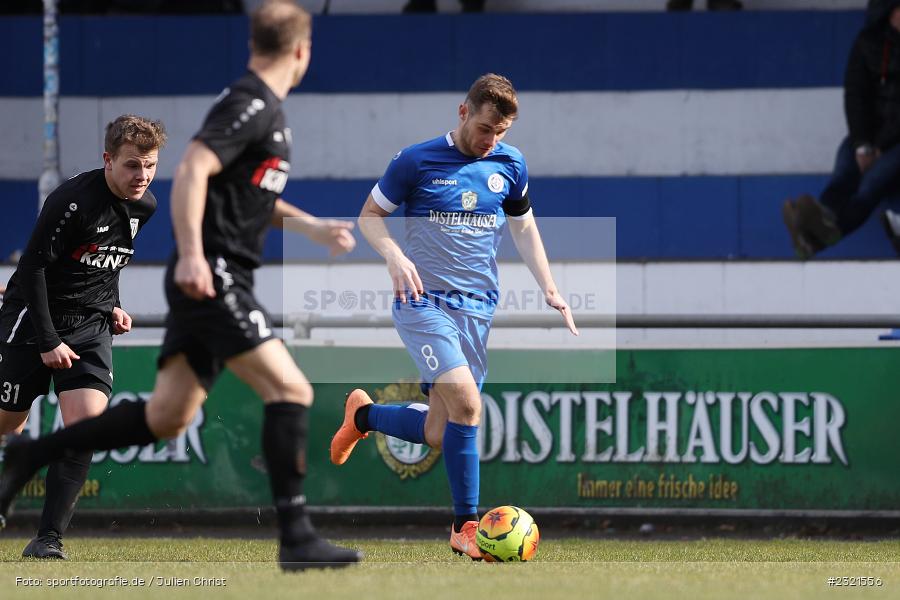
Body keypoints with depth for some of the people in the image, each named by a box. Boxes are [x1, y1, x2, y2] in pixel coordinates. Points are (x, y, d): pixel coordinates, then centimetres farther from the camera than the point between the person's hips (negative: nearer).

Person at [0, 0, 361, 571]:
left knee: (165, 418, 9)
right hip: (214, 277, -10)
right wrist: (192, 254, -29)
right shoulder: (252, 105, -12)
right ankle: (297, 537, -18)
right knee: (290, 390, -15)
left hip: (206, 284, 10)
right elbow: (192, 171, -23)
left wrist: (313, 227, 27)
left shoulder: (266, 109, 20)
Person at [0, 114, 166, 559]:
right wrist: (47, 341, -18)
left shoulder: (146, 207, 0)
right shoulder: (73, 201, -22)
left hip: (90, 324, 5)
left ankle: (48, 540, -13)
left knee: (86, 423, -14)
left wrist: (112, 306, 10)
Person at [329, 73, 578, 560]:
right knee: (465, 401, -25)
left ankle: (363, 414, 34)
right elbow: (369, 216, 3)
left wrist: (550, 291, 12)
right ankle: (466, 526, -15)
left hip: (477, 308, 5)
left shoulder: (510, 165, 7)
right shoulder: (417, 161, -6)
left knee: (438, 433, 2)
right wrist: (394, 256, -16)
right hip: (423, 301, -5)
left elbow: (523, 227, 21)